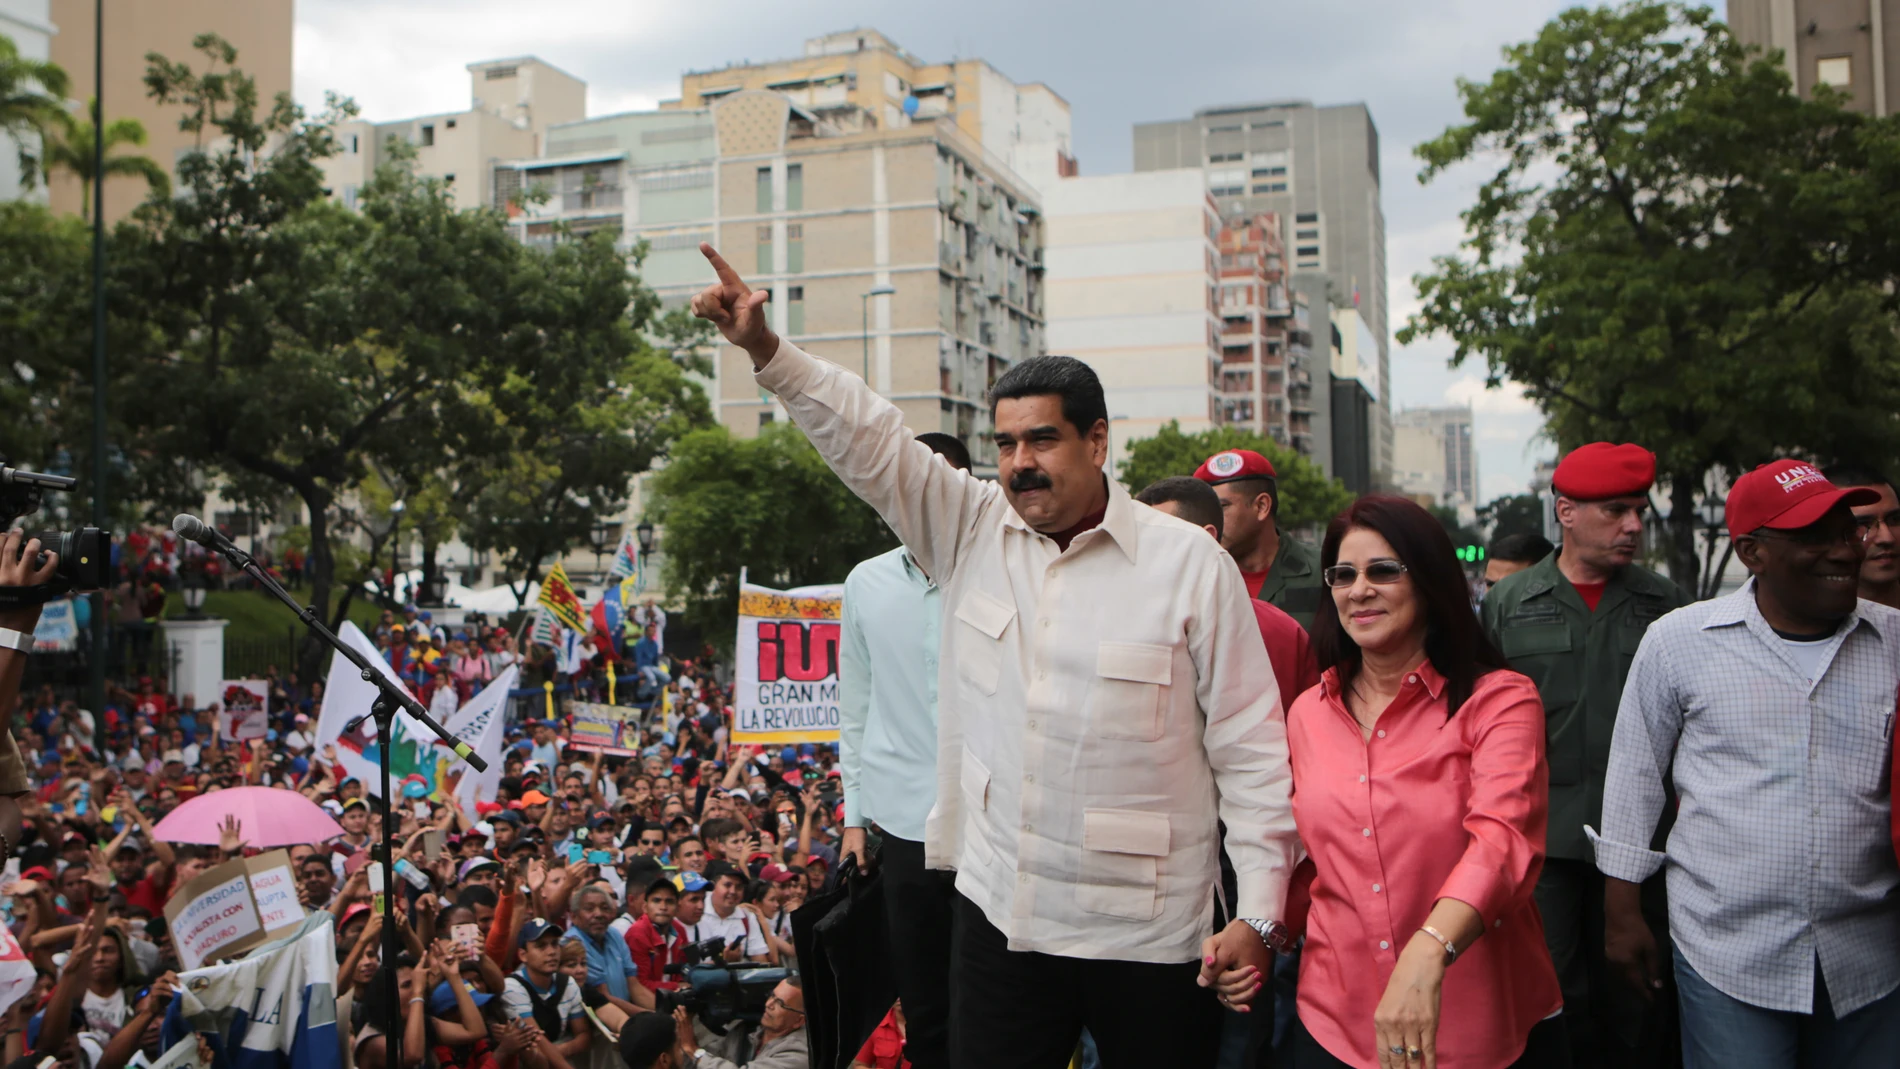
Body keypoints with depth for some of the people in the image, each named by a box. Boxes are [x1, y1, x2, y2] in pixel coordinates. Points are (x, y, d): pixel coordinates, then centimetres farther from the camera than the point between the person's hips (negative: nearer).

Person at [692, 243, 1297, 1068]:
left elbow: (1250, 747, -6)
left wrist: (1259, 914, -8)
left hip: (1148, 936, -3)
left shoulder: (1188, 563, -8)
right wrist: (766, 349, -10)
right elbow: (868, 437, 2)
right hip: (999, 914, 3)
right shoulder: (971, 533, 3)